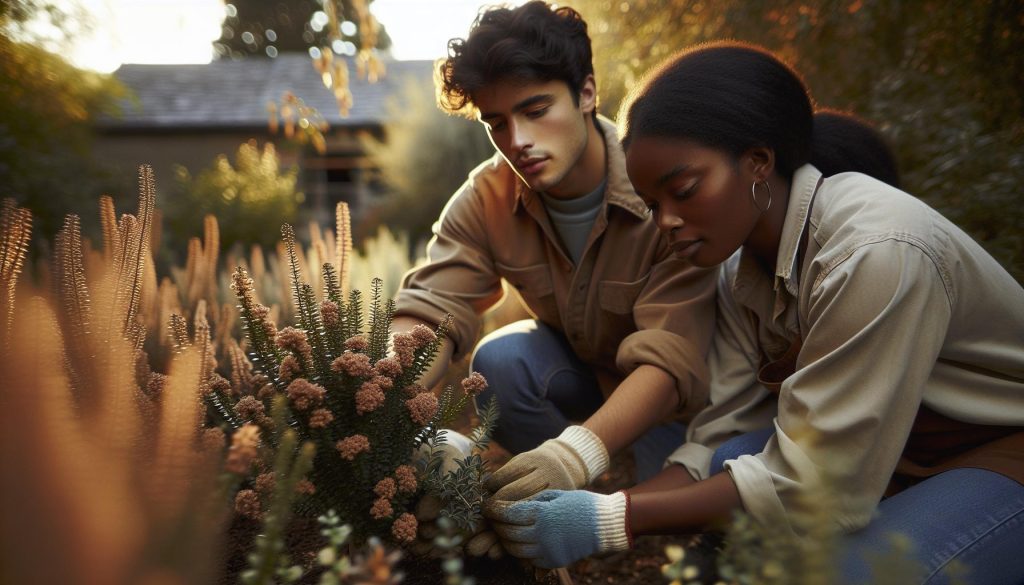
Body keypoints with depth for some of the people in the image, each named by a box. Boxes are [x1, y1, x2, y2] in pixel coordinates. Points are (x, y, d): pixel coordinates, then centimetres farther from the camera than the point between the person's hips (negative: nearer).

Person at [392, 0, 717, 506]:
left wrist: (580, 449, -55)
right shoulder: (485, 199, -17)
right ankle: (582, 503, -3)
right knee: (499, 360, -26)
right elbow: (429, 310, -26)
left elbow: (671, 358, -38)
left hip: (670, 391, -3)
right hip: (579, 366, 3)